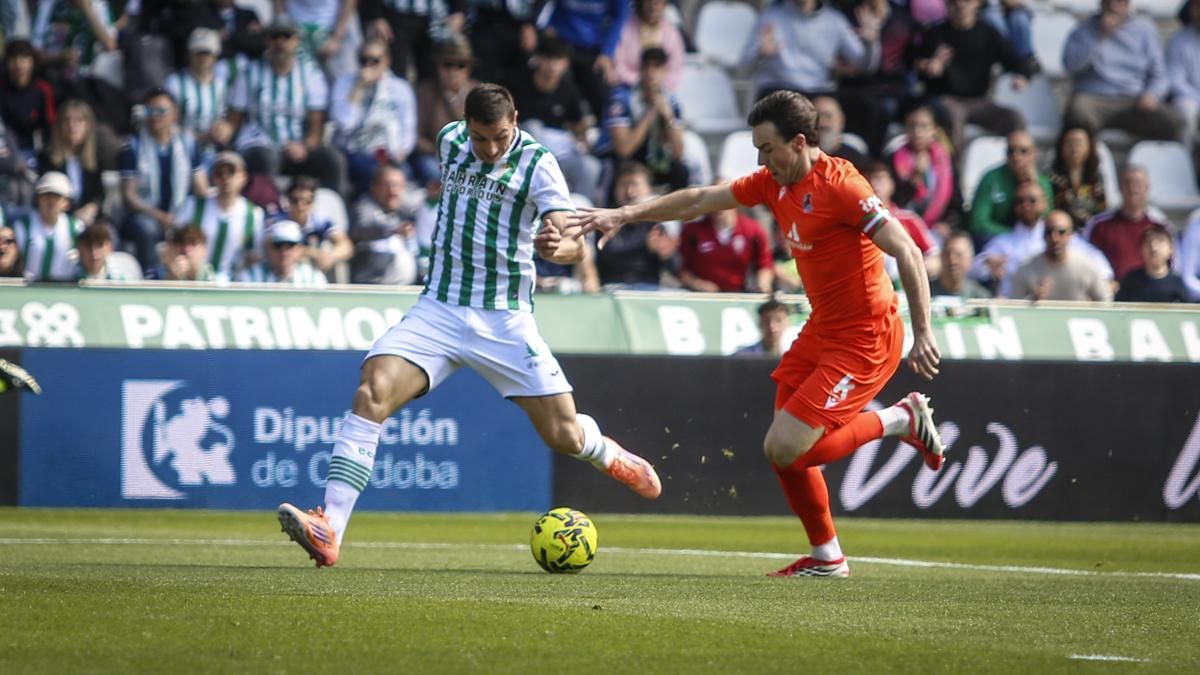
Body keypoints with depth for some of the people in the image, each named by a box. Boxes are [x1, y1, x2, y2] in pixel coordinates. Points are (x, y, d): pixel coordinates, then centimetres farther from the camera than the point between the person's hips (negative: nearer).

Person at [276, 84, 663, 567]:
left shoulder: (538, 164, -9)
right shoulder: (449, 141, 3)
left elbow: (575, 245, -18)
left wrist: (556, 247, -40)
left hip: (505, 321, -2)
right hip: (439, 309, 2)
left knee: (563, 434, -1)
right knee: (372, 392, -22)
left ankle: (608, 455, 39)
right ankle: (329, 531, -29)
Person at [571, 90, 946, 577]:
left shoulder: (841, 186, -20)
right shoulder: (774, 183, 6)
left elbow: (908, 253, -22)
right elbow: (700, 200, 15)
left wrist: (923, 333, -25)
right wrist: (624, 215, 13)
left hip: (864, 341, -9)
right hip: (820, 331, 9)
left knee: (786, 450, -14)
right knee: (784, 449, 5)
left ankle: (901, 420, 3)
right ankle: (826, 556, 19)